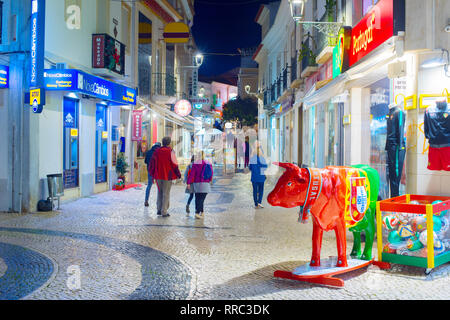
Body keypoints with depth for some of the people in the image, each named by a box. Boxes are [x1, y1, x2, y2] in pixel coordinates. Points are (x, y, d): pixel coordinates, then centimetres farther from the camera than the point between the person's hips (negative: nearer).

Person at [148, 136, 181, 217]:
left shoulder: (157, 151, 4)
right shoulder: (170, 151, -9)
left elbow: (152, 163, 9)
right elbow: (174, 164, -10)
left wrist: (152, 173, 20)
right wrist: (178, 175, 0)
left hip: (158, 176, 4)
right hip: (167, 176, -4)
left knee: (160, 192, 18)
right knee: (166, 194, 1)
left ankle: (159, 209, 18)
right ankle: (164, 212, 0)